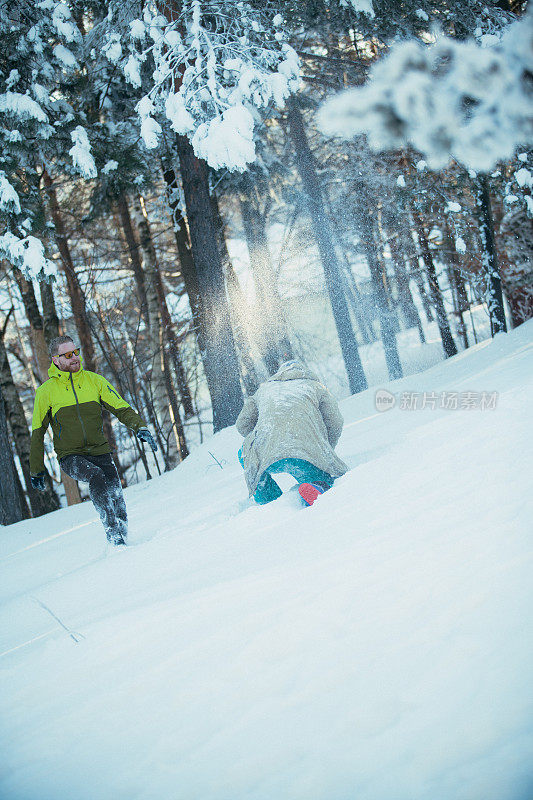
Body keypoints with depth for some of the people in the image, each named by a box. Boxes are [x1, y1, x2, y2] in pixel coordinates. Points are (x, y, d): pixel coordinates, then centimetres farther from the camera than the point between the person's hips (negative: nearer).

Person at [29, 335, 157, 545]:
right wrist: (36, 470, 9)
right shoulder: (46, 391, -1)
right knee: (96, 476, -31)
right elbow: (37, 433, 7)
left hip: (100, 451, 3)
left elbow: (120, 407, 6)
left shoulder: (94, 380, 5)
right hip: (70, 457, -3)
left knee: (116, 496, -8)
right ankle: (112, 532, -29)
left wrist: (139, 426, -12)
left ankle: (122, 536, 12)